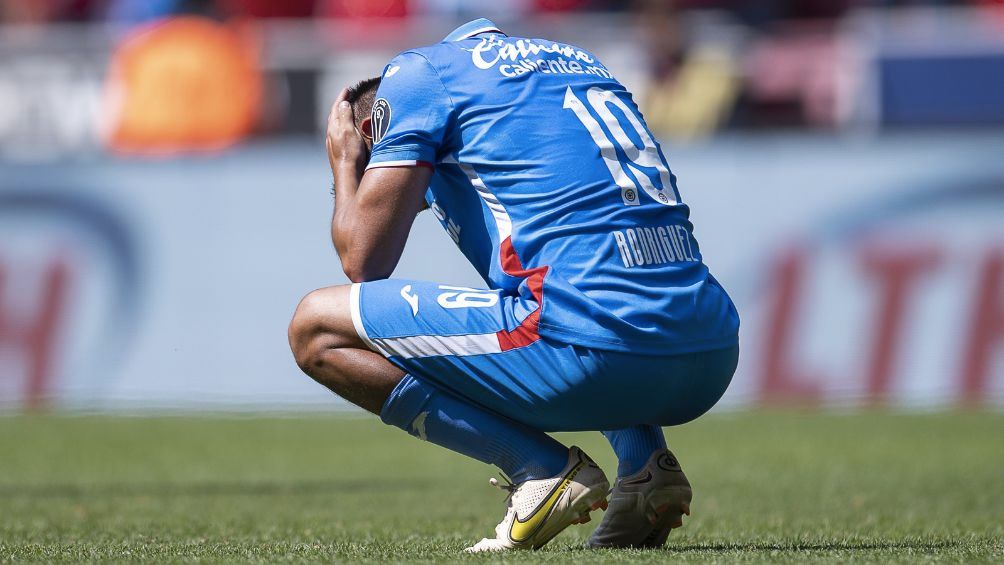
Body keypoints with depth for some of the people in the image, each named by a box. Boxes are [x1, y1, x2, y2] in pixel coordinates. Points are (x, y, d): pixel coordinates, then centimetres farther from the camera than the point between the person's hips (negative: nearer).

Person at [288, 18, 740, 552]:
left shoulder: (418, 70, 10)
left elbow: (364, 261, 5)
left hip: (594, 358, -7)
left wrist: (345, 166, 25)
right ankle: (645, 463, 13)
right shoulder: (582, 60, 30)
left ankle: (542, 468, -4)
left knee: (315, 328, 5)